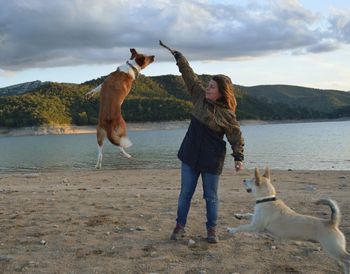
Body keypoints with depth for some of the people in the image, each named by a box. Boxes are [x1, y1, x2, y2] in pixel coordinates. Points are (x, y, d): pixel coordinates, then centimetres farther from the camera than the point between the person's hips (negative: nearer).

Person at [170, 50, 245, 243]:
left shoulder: (227, 114, -13)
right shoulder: (200, 96, 1)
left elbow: (236, 137, -9)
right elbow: (189, 75, 9)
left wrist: (238, 157, -17)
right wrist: (178, 57, 15)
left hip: (212, 160, -4)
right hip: (190, 155, 5)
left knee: (211, 196, 7)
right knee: (185, 192, 8)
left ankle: (212, 229, 22)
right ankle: (180, 226, 19)